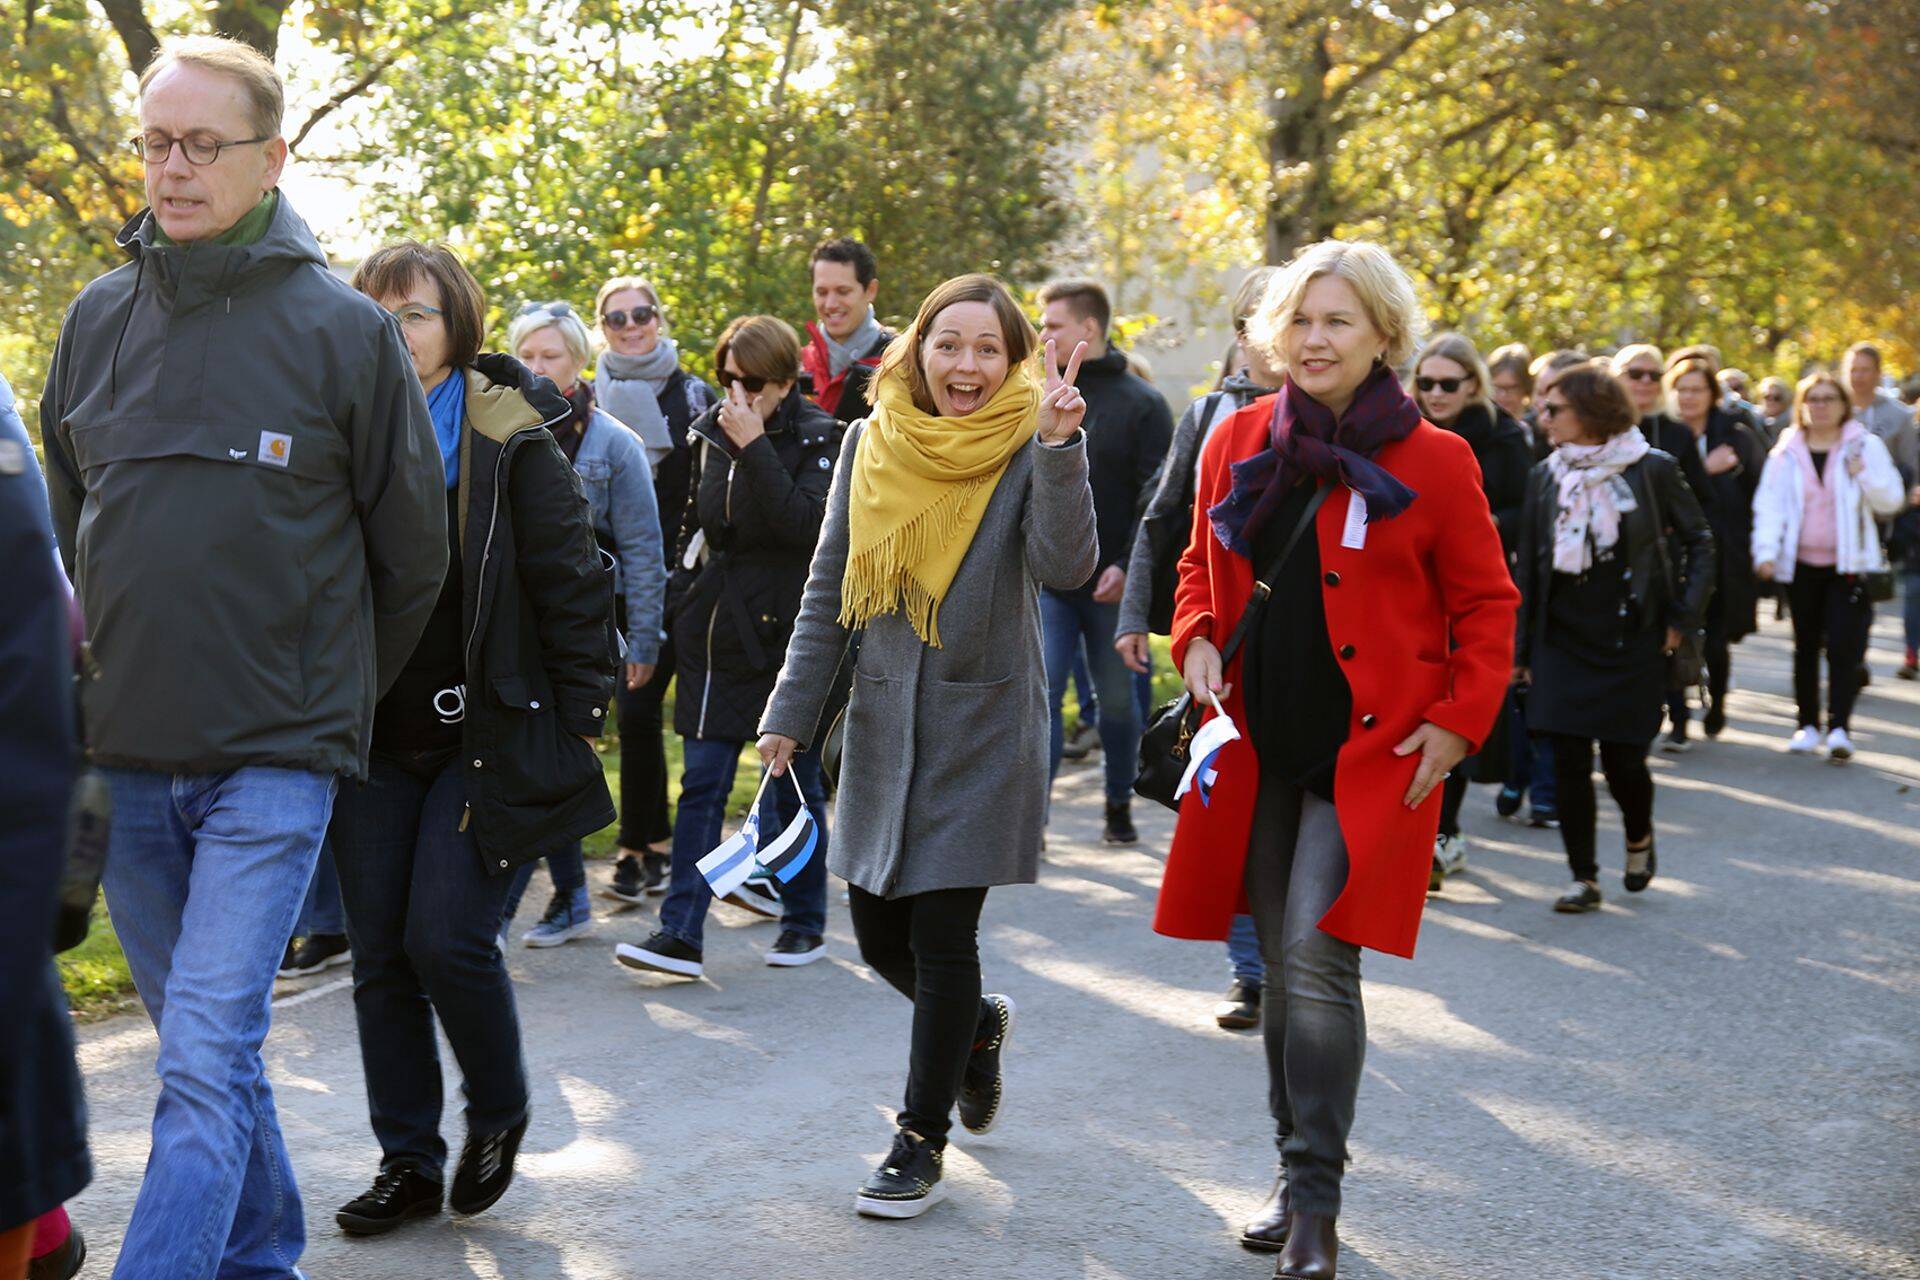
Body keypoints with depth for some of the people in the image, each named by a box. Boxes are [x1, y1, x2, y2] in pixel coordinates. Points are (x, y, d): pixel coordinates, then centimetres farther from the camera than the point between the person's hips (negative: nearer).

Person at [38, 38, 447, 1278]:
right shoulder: (98, 321, 6)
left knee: (207, 1059, -10)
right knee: (211, 1048, 15)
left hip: (274, 760, -4)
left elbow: (412, 557, 4)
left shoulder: (344, 330, -5)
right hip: (124, 756, 4)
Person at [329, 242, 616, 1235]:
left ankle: (498, 1114, 17)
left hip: (488, 742, -5)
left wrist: (576, 726, -8)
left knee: (446, 937, -11)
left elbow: (575, 591, -6)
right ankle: (409, 1164, 17)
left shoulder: (514, 448, -7)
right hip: (374, 743, 5)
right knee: (380, 955, 5)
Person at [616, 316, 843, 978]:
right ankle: (682, 934, -4)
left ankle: (804, 918, 22)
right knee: (702, 781, -2)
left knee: (794, 780, 7)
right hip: (719, 626, 5)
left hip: (791, 628, -4)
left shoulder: (819, 439, -7)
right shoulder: (712, 432, 9)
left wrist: (754, 447, -25)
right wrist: (688, 596, 18)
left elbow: (804, 524, -23)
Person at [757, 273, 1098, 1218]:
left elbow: (1066, 566, -24)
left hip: (982, 725, -4)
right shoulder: (871, 446, 4)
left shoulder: (1025, 452, -7)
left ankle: (921, 1142, 12)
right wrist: (792, 711, 4)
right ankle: (978, 1026, 42)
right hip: (883, 723, 5)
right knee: (879, 935, 10)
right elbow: (827, 591, 8)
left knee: (942, 935, -3)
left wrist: (1059, 447, -32)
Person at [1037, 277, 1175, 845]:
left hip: (1110, 582, -2)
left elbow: (1158, 496, -8)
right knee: (1041, 693, -7)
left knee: (1116, 697, 10)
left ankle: (1120, 805, 26)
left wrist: (1129, 564, -17)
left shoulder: (1141, 404, -4)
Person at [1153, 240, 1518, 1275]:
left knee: (1316, 955, -15)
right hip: (1259, 747, 5)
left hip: (1373, 750, -4)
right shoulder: (1239, 442, 6)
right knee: (1282, 962, 10)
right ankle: (1297, 1169, 24)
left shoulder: (1433, 461, -6)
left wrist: (1460, 721, -9)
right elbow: (1202, 562, 18)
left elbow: (1485, 604, 1)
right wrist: (1197, 638, -1)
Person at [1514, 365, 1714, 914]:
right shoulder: (1546, 476, 4)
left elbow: (1700, 541, 3)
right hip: (1562, 638, 3)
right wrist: (1520, 648, 6)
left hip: (1632, 638, -3)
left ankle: (1639, 837, 31)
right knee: (1569, 760, -3)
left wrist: (1683, 617, -4)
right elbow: (1529, 565, 8)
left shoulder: (1652, 469, -5)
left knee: (1622, 759, -1)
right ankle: (1584, 878, 8)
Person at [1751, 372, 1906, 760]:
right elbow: (1770, 503, 0)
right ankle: (1807, 724, 18)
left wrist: (1863, 473, -18)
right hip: (1801, 564, 2)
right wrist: (1766, 550, -13)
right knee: (1806, 646, 9)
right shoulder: (1786, 452, 5)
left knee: (1842, 645, -13)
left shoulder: (1866, 446, 2)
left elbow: (1890, 501, 0)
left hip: (1849, 564, -2)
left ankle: (1839, 727, -13)